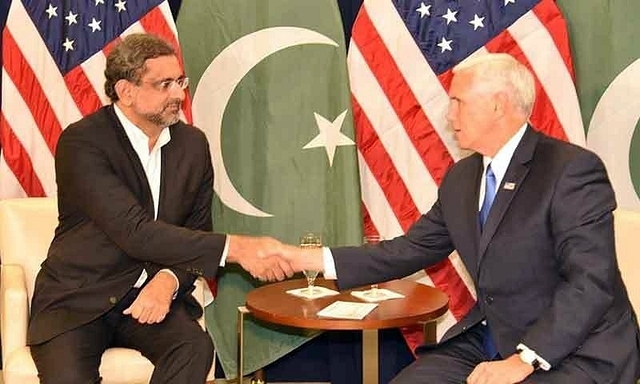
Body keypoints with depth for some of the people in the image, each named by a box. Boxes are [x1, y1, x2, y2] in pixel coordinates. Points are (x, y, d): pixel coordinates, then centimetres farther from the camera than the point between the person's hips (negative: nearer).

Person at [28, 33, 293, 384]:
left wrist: (170, 279, -15)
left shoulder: (192, 144, 4)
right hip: (78, 300, -4)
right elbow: (135, 232, -25)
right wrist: (235, 248, -29)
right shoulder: (82, 142, -15)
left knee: (195, 346, -26)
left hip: (152, 293, 4)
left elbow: (197, 232, 8)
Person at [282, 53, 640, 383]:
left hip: (576, 350, -6)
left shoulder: (573, 169, -14)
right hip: (488, 341, 6)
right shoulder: (461, 177, 9)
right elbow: (411, 250, 11)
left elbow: (591, 282, -20)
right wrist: (312, 259, 4)